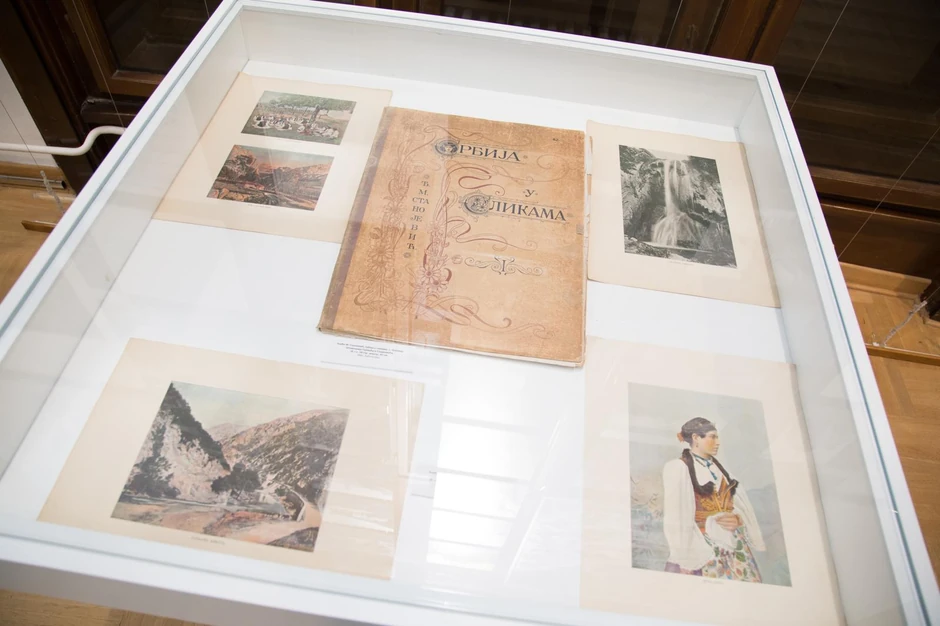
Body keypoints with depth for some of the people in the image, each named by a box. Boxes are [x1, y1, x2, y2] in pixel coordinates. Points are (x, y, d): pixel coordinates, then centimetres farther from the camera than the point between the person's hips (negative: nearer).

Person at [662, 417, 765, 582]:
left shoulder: (719, 468, 17)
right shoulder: (677, 467, -4)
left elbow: (741, 505, 13)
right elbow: (677, 517, -11)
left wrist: (738, 519, -9)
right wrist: (686, 555, -19)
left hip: (735, 544, 6)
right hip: (702, 549, -6)